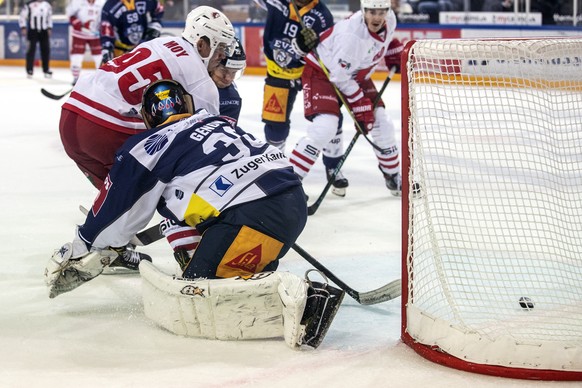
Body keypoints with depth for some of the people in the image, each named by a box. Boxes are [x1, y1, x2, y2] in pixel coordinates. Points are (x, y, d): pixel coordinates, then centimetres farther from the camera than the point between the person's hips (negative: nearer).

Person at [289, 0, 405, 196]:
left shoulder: (389, 19, -13)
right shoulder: (352, 35, -36)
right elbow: (340, 77, -29)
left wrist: (395, 54, 6)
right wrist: (361, 107, -24)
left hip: (355, 73, 8)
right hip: (321, 71, -8)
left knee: (381, 122, 4)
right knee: (324, 127, -25)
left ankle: (393, 176, 24)